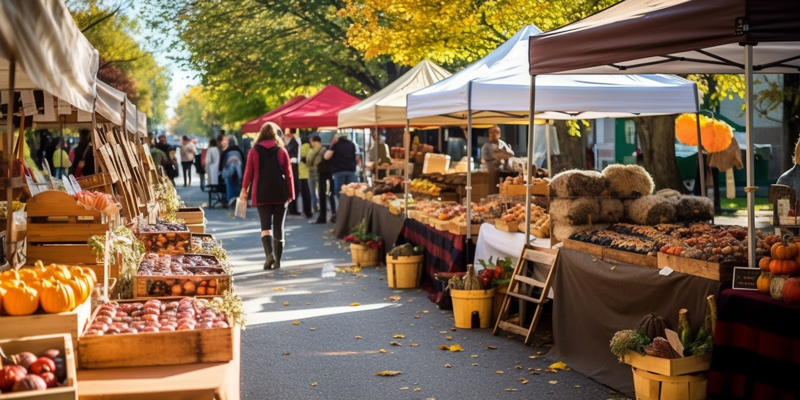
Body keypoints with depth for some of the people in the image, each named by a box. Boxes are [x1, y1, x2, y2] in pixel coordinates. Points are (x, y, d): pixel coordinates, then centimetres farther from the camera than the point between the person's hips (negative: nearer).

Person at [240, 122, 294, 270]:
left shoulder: (254, 151, 1)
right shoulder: (282, 151, 3)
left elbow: (248, 172, 0)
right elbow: (288, 173, 1)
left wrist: (244, 190, 12)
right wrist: (290, 193, 6)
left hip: (261, 193, -1)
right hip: (280, 193, 1)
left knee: (265, 226, 0)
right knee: (278, 227, 8)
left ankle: (269, 254, -22)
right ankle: (277, 261, 11)